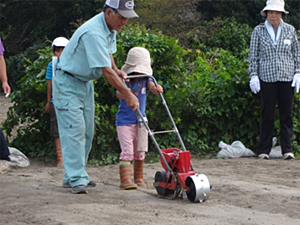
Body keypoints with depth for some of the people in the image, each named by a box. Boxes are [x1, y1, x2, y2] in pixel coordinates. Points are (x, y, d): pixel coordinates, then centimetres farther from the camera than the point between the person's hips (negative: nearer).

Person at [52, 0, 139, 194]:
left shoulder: (111, 28, 0)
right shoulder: (93, 33, -31)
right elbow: (106, 71, -31)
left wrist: (117, 71, 1)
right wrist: (128, 95, -27)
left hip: (86, 83, 10)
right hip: (68, 83, -10)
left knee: (87, 132, 9)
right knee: (74, 130, -15)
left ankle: (72, 176, 17)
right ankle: (77, 180, -16)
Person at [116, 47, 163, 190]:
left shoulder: (146, 79, 4)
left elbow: (152, 87, -14)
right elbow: (120, 95, -21)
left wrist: (157, 89, -36)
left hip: (140, 121, 5)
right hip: (125, 120, -5)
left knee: (140, 151, 13)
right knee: (127, 151, -13)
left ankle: (138, 178, 27)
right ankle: (125, 181, -16)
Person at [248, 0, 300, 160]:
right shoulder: (258, 31, 5)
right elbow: (253, 55, 5)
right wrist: (253, 75, -2)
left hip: (287, 77, 2)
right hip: (267, 78, -1)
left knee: (287, 114, 2)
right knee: (267, 114, 0)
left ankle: (287, 149, 6)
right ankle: (264, 150, 6)